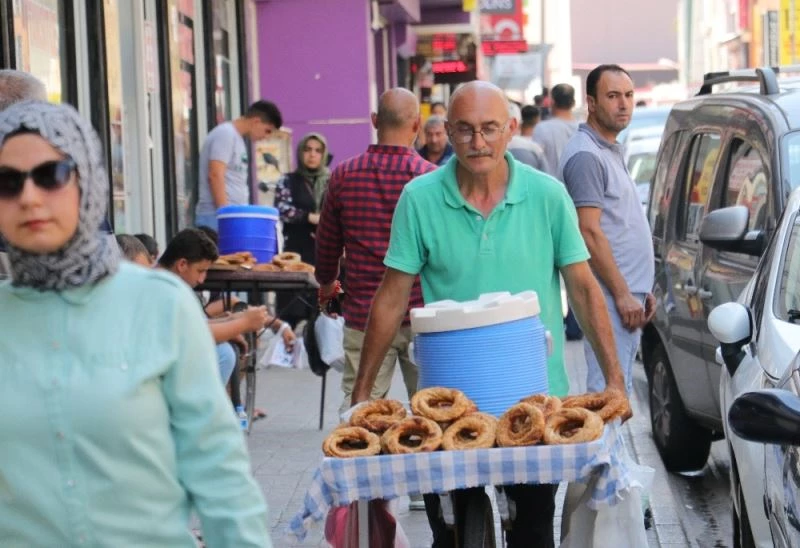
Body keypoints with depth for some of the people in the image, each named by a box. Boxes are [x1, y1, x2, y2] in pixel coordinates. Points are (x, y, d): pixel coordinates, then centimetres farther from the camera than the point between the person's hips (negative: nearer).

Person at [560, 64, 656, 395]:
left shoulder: (612, 151, 18)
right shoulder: (585, 155, -13)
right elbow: (589, 232, -18)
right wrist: (622, 293, -18)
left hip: (628, 295, 10)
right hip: (610, 297, -10)